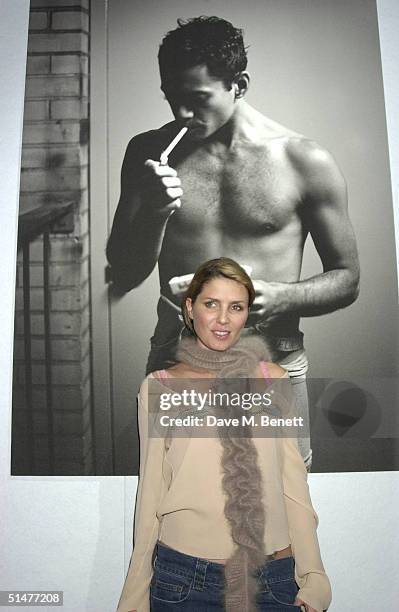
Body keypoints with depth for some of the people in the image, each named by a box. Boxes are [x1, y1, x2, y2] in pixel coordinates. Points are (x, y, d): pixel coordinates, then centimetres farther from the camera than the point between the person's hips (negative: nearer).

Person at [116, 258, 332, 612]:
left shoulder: (274, 379, 0)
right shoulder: (158, 387, -3)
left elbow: (293, 480, 2)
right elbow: (151, 490, 1)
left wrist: (313, 576, 0)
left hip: (274, 576, 1)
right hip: (182, 577, 0)